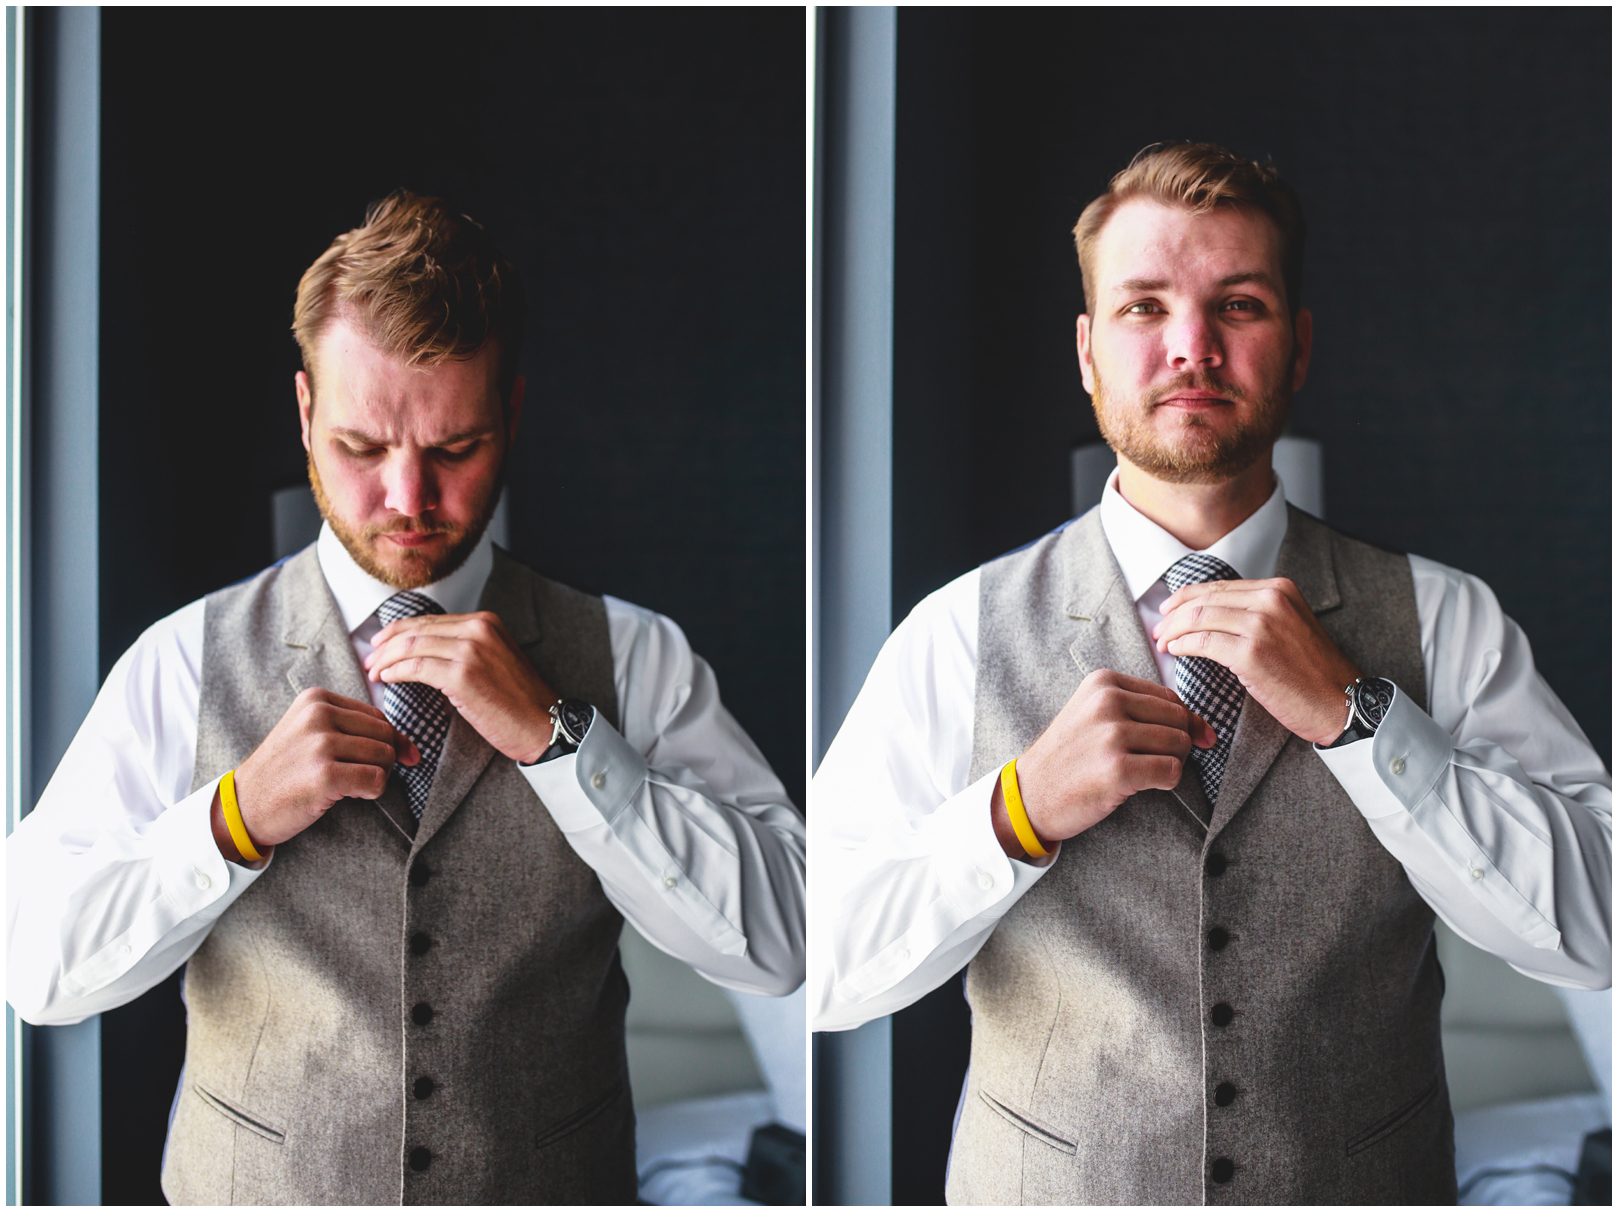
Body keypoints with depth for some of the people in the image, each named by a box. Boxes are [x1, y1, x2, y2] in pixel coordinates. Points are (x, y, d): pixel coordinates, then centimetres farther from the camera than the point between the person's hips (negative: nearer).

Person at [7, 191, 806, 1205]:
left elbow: (778, 942, -11)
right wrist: (237, 818, -17)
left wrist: (553, 734, -17)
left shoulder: (633, 658, -2)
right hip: (255, 1192, 0)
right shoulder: (187, 662, -1)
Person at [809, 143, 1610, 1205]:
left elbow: (1599, 932, -15)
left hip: (1368, 1185, 1)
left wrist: (1348, 712, -22)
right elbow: (815, 968, -10)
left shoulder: (1443, 620, -6)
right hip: (1045, 1188, 0)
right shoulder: (963, 633, -8)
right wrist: (1019, 812, -24)